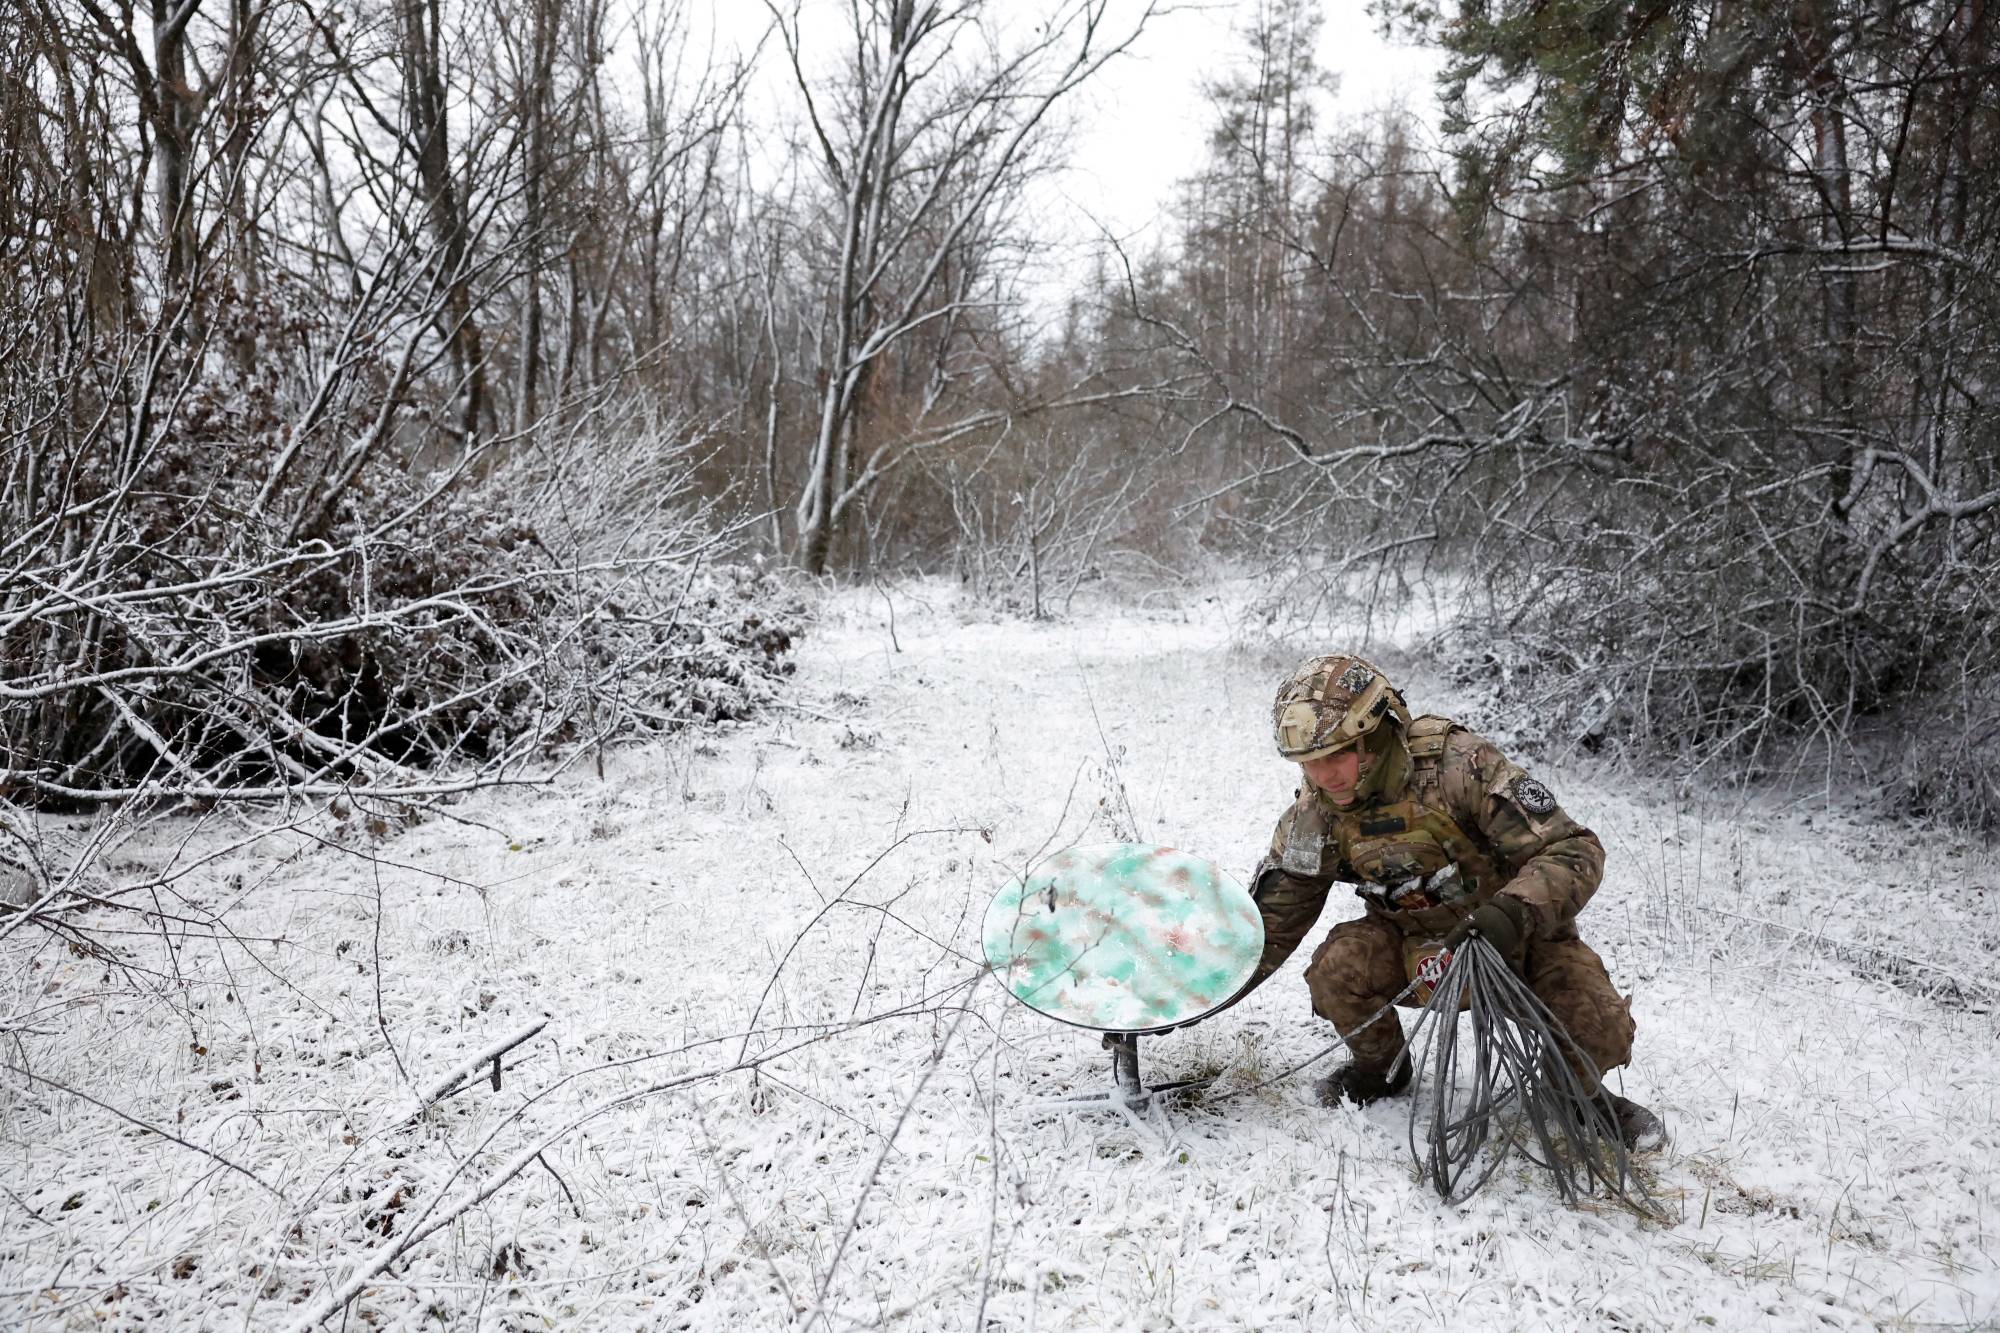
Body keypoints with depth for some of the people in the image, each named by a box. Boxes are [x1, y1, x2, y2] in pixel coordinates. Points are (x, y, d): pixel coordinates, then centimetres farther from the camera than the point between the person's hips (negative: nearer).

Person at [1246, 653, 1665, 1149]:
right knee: (1337, 967, -26)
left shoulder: (1458, 765, -29)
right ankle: (1379, 1068, 7)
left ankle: (1580, 1090, 13)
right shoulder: (1315, 816, -14)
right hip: (1413, 945, 3)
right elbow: (1271, 921, -2)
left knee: (1598, 1030, -25)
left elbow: (1574, 852, -29)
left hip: (1517, 935, -3)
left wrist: (1512, 913, -46)